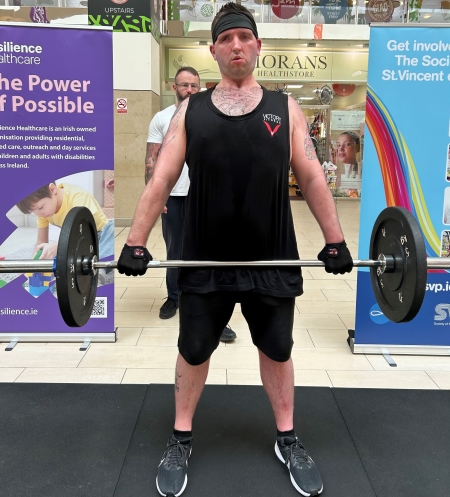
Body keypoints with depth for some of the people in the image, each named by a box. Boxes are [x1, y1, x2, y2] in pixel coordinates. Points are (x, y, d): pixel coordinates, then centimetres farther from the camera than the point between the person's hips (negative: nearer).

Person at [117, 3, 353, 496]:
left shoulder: (285, 108, 5)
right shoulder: (190, 110, 4)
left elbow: (312, 178, 3)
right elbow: (160, 181, -1)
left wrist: (335, 241, -1)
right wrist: (135, 243, -6)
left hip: (273, 261, 0)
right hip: (204, 262, 0)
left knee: (277, 350, 14)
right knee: (193, 350, 11)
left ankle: (287, 440, 34)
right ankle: (180, 440, 32)